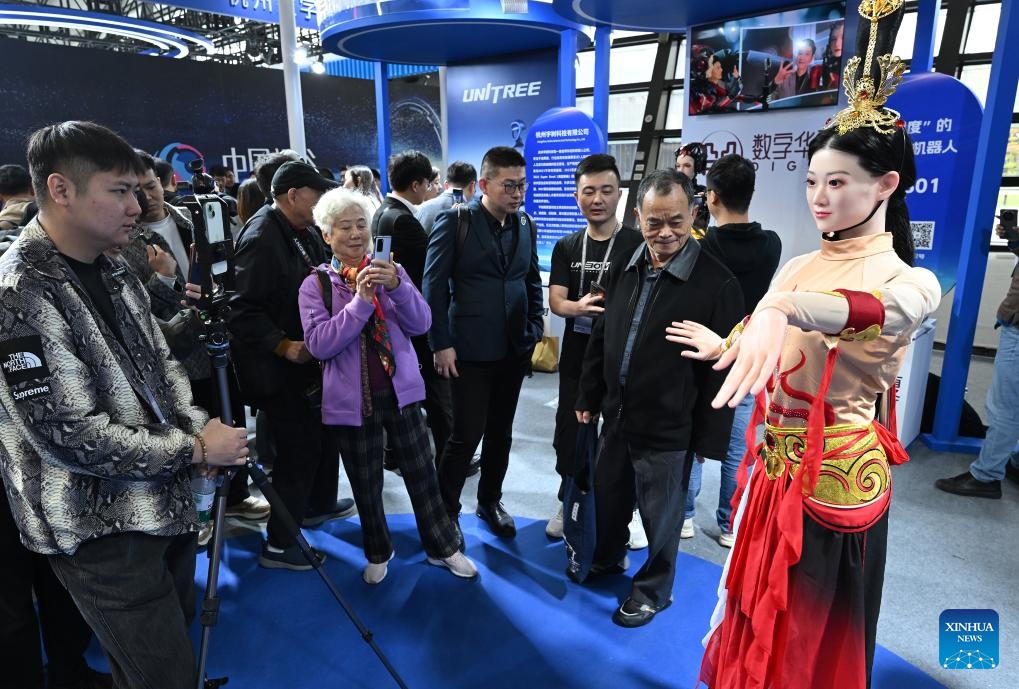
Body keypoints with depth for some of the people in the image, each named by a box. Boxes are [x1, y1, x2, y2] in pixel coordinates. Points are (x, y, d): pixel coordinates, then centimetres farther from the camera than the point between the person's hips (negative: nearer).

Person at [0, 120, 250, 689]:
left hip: (165, 502, 8)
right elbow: (71, 435, -23)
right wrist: (194, 450, -17)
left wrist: (197, 425, -4)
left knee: (176, 639, 24)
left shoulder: (114, 272, 7)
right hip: (102, 530, -8)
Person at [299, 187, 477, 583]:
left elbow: (421, 324, -8)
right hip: (352, 398, -1)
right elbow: (319, 344, -15)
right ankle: (378, 553, 37)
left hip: (400, 390, 2)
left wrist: (396, 287, -25)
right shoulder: (316, 284, -4)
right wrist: (361, 301, -24)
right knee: (366, 484, 14)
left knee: (422, 474, 11)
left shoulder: (391, 270, 1)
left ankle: (442, 547, 31)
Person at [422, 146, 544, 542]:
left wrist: (534, 330, 5)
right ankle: (445, 510, 21)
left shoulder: (526, 225, 7)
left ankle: (490, 501, 34)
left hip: (515, 348, 5)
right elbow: (434, 286, -9)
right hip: (470, 349, -5)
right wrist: (441, 344, -12)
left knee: (500, 432, 15)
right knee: (467, 434, -1)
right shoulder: (455, 221, -9)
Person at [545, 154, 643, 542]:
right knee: (568, 433, 12)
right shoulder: (566, 248, 6)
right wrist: (580, 306, -25)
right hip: (576, 359, 4)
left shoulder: (638, 245, -5)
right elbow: (555, 302, -3)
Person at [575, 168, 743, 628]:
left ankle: (653, 591, 38)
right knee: (609, 495, 24)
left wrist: (710, 436, -11)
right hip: (617, 416, 6)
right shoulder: (625, 269, 1)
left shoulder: (716, 283, -17)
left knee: (661, 516, 14)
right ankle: (607, 558, 52)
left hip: (668, 428, -5)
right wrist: (589, 397, 13)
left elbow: (722, 369, -14)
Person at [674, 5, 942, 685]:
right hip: (775, 465, 6)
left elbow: (885, 309, -40)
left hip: (835, 476, -6)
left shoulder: (910, 280, -15)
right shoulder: (798, 267, 4)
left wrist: (785, 310, -57)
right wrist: (721, 345, 25)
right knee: (760, 625, 22)